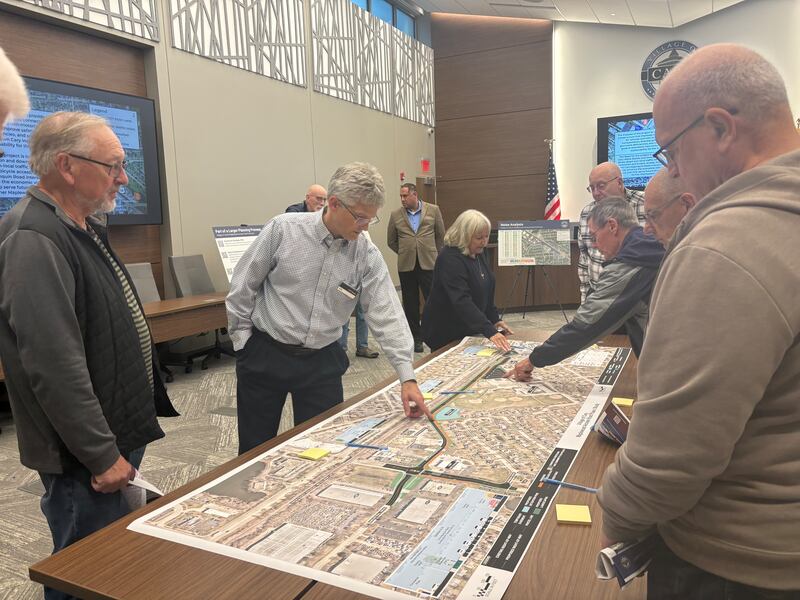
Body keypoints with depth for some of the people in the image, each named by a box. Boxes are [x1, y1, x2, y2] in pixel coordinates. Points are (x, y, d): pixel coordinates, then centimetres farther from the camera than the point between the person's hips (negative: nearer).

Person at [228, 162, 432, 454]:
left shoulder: (368, 257, -7)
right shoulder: (283, 229, -13)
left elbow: (387, 316, -11)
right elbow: (243, 288, -3)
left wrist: (407, 377, -17)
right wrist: (244, 342, -1)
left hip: (321, 363, 2)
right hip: (264, 354, -1)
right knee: (255, 450, 12)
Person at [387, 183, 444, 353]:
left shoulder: (433, 210, 2)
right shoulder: (396, 215, 5)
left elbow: (441, 235, 10)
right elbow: (391, 241, 14)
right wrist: (404, 253, 13)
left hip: (429, 264, -2)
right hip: (406, 266, 2)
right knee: (410, 305, 8)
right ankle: (416, 338, 19)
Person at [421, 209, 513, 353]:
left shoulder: (477, 254, 4)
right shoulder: (450, 259, -24)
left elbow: (485, 292, 15)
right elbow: (462, 301, -35)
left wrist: (495, 320, 6)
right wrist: (489, 331, -41)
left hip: (468, 330, 8)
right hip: (446, 334, -8)